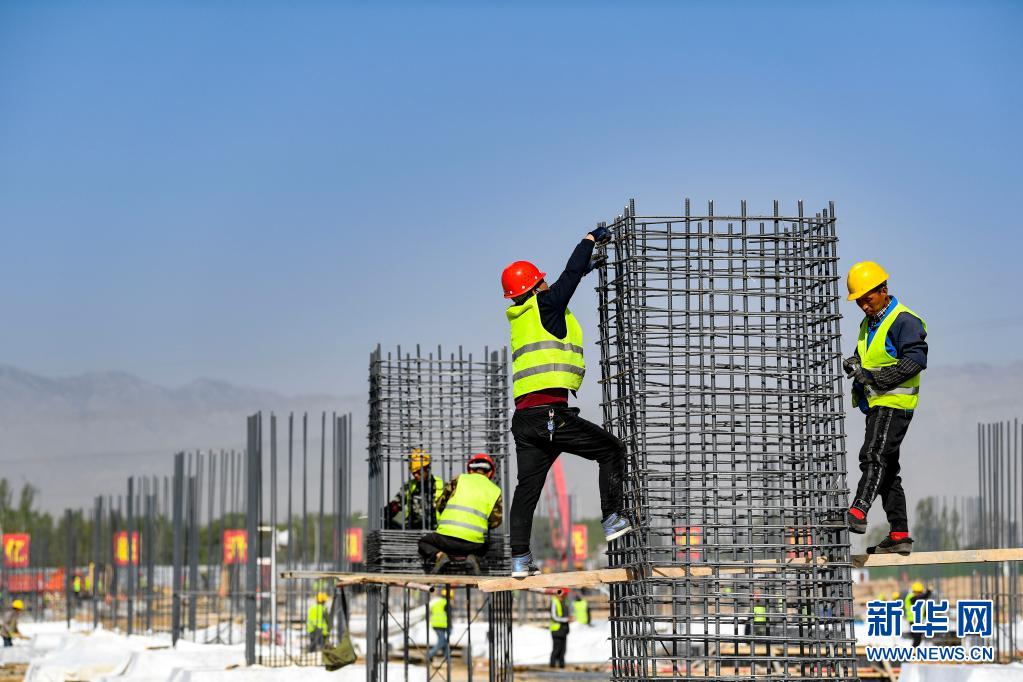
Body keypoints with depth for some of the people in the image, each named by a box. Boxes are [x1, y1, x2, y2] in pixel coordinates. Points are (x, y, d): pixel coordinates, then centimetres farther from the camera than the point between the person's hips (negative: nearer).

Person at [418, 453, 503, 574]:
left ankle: (439, 555, -6)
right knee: (483, 548, 37)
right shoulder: (495, 491, 13)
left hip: (447, 537, -1)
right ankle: (472, 557, 1)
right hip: (474, 542, 1)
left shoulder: (459, 480, 11)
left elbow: (440, 505, 16)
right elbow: (495, 521, 10)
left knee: (424, 542, 27)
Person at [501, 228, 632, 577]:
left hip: (523, 417, 7)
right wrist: (591, 237, 23)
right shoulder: (545, 306, -1)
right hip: (552, 412, -7)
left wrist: (585, 269, 44)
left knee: (527, 486, 8)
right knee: (612, 450, 8)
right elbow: (569, 275, 8)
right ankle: (612, 520, 2)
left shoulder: (519, 315, 19)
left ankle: (520, 558, 4)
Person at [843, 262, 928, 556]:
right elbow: (862, 357, 28)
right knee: (887, 468, 10)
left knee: (874, 456, -24)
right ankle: (899, 535, 13)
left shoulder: (904, 320, -10)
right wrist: (853, 364, 3)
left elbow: (916, 359, -20)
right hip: (876, 404, 10)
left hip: (894, 403, -10)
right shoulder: (868, 324, 19)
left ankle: (858, 512, -37)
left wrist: (876, 377, -22)